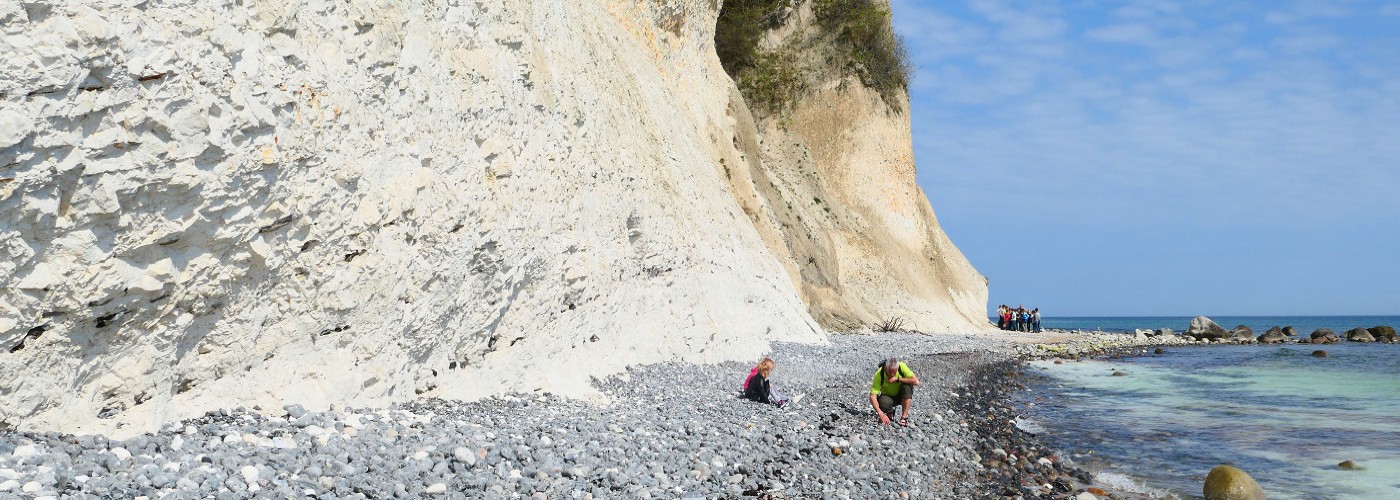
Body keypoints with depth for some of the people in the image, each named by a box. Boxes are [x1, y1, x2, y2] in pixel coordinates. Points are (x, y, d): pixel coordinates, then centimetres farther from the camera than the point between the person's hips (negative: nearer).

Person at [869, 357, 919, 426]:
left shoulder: (902, 366, -25)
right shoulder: (879, 374, -28)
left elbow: (916, 381, -31)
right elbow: (872, 396, -32)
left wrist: (897, 379, -34)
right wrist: (880, 414, -44)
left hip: (901, 395, 1)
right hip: (888, 396, -1)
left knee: (907, 385, -31)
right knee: (883, 403, -35)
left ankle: (904, 416, -21)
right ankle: (890, 412, 3)